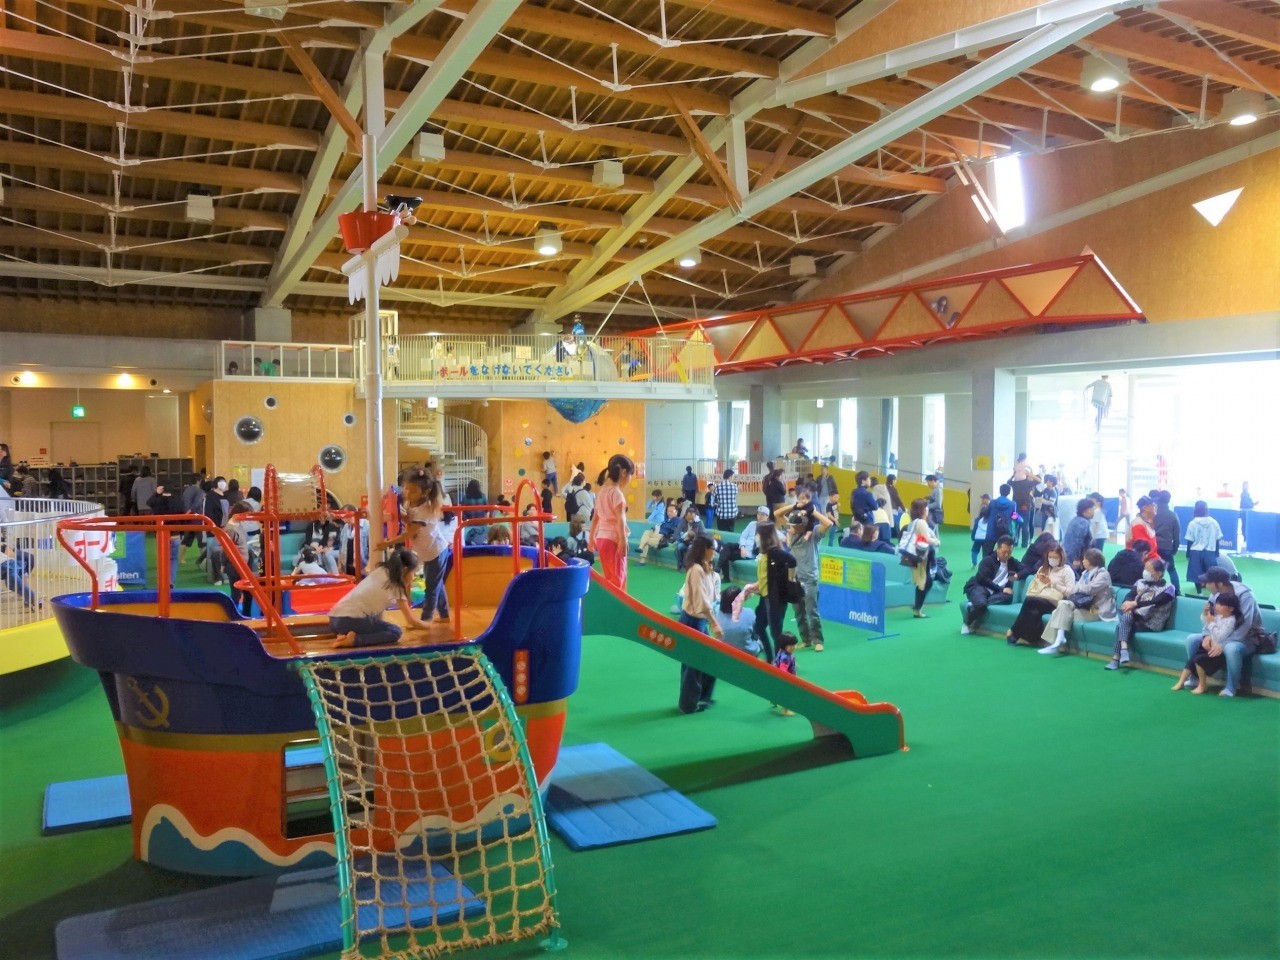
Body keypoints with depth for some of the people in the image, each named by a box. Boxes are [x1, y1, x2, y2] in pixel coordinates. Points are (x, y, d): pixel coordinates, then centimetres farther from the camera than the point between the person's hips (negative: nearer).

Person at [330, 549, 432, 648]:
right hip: (350, 620, -8)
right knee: (396, 632, -2)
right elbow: (411, 621, 2)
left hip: (334, 618, 8)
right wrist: (429, 625, 17)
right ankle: (353, 639, -14)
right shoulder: (396, 586, -3)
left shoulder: (381, 570, 16)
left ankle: (344, 634, 8)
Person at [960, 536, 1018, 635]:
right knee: (981, 603, -39)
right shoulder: (988, 560, -1)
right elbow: (984, 579, -12)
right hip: (979, 587, -5)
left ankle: (973, 606, -30)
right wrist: (1001, 589, -20)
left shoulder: (1012, 562, 15)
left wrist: (1018, 575, -9)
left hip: (995, 593, 5)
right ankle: (967, 623, -9)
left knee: (1008, 597, -31)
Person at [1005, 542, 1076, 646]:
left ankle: (1013, 632, -25)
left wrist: (1052, 583, -5)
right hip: (1037, 599, 4)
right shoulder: (1043, 568, 26)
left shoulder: (1067, 571, 9)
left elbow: (1070, 592, -1)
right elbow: (1033, 584, 21)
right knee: (1034, 612, -34)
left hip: (1052, 601, -4)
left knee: (1030, 602, -34)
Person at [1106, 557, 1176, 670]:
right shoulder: (1140, 582, 15)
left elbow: (1155, 602, -17)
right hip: (1135, 618, 5)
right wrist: (1128, 604, -22)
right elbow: (1129, 596, 1)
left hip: (1152, 623, -5)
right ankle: (1123, 648, -37)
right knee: (1126, 617, -31)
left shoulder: (1168, 588, -1)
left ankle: (1116, 658, -25)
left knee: (1121, 626, -27)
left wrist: (1135, 604, -27)